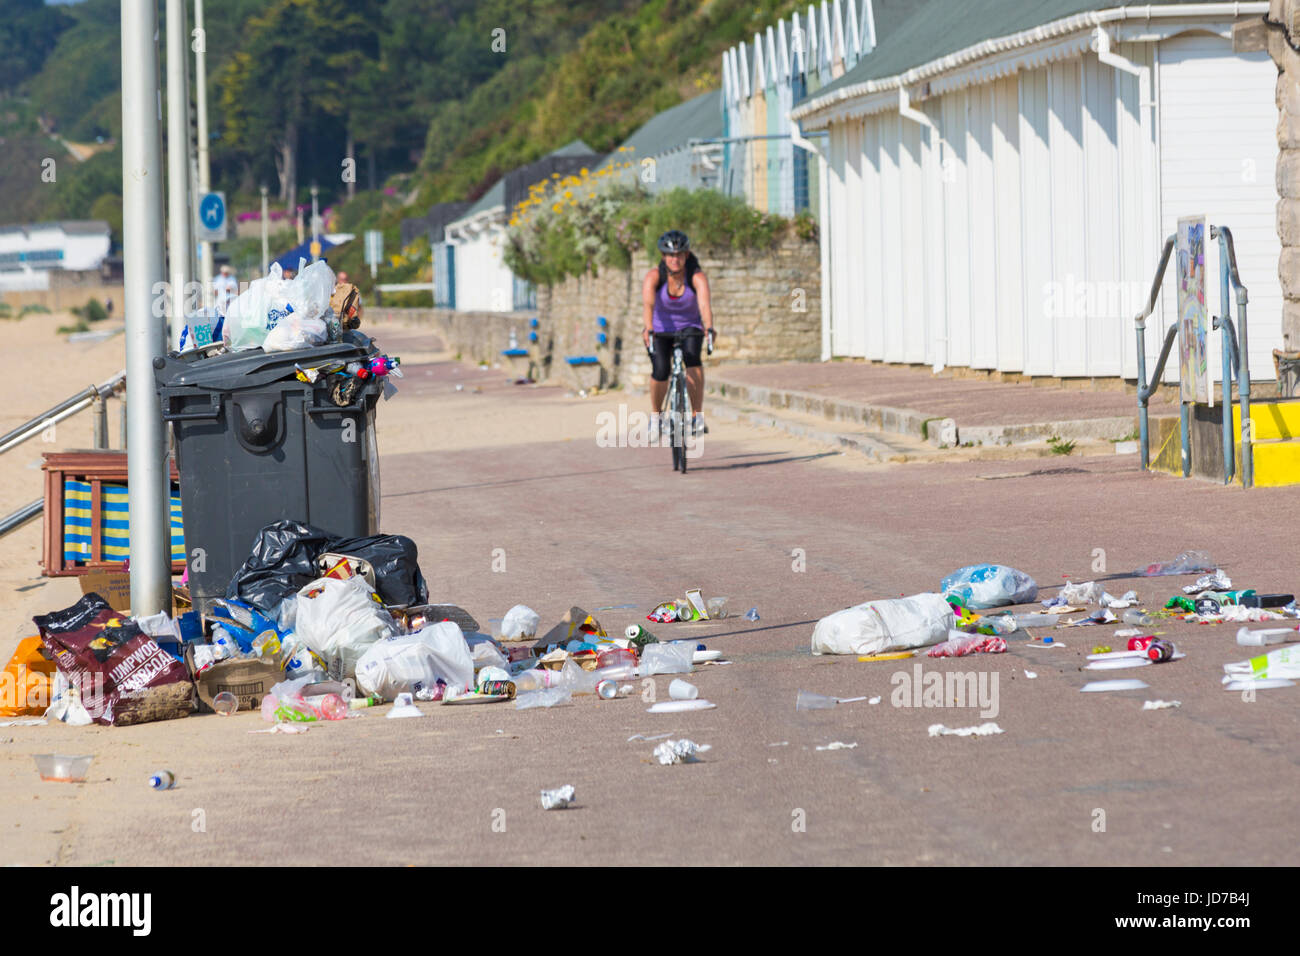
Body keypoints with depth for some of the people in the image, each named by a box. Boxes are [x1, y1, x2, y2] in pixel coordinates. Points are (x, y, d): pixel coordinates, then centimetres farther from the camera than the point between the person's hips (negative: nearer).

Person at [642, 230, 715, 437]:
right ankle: (655, 416, 8)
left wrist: (709, 327, -58)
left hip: (689, 327, -1)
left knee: (692, 357, -31)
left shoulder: (697, 277, -22)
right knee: (661, 370, -20)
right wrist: (648, 328, -56)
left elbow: (705, 303, -39)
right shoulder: (654, 276, -22)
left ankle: (698, 417, -24)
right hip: (661, 328, 1)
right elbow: (648, 303, -39)